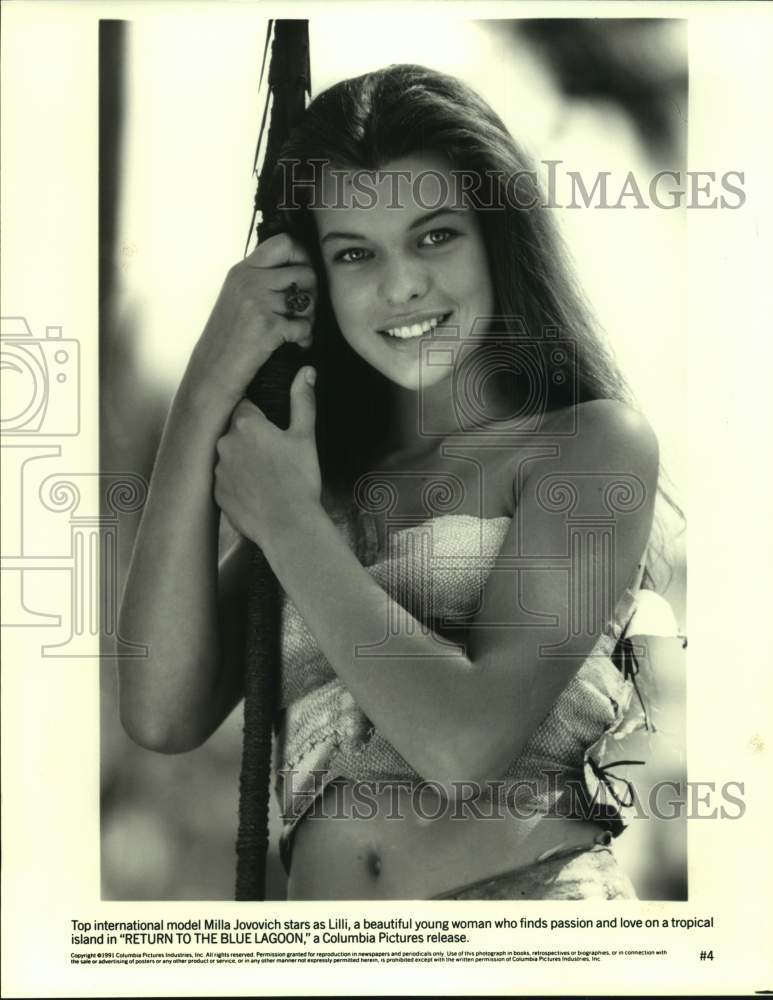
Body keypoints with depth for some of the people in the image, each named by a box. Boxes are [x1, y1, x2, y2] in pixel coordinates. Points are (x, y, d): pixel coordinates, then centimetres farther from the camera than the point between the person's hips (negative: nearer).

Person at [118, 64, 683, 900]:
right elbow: (165, 716, -2)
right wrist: (206, 400, -2)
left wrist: (287, 523, -4)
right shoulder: (326, 473, 11)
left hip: (532, 887, -3)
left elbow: (466, 743, -12)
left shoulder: (595, 443, -1)